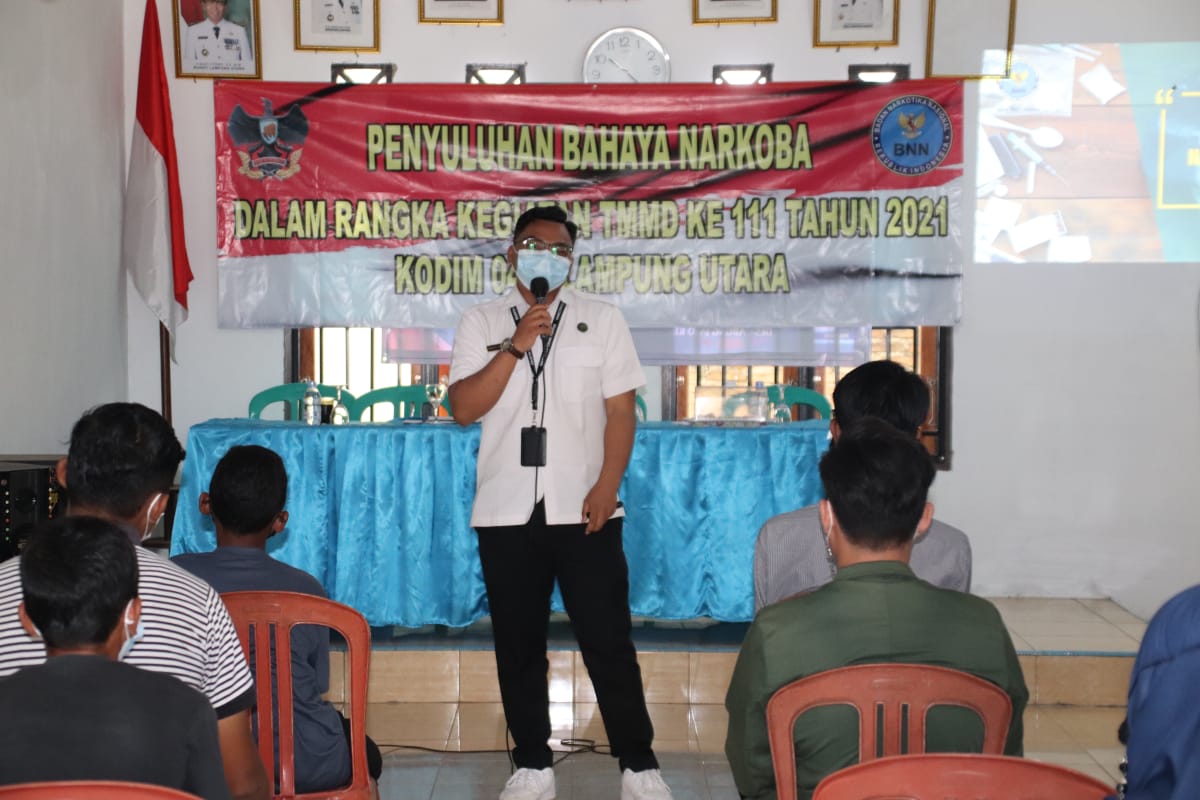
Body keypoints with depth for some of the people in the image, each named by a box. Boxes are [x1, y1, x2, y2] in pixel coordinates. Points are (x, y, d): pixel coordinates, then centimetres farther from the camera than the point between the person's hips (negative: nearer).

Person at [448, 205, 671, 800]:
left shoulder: (602, 320, 5)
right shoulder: (481, 323, 5)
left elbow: (620, 412, 1)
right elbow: (463, 410, -6)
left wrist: (607, 487, -9)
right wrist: (516, 345, -14)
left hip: (583, 509, -1)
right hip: (505, 512, 1)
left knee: (608, 640, 2)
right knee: (518, 644, 9)